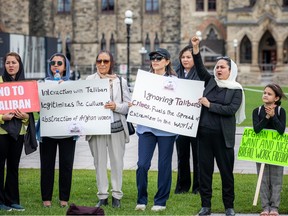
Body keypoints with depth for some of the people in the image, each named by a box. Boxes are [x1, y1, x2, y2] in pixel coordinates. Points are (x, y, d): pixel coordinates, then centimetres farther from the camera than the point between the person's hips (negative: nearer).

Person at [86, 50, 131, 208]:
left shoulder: (121, 81, 7)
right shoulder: (90, 80, 6)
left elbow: (129, 105, 4)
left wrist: (116, 106, -12)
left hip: (117, 126, 0)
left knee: (117, 161, 4)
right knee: (99, 161, 5)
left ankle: (116, 195, 15)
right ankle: (102, 196, 14)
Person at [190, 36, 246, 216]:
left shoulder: (236, 89, -1)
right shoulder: (211, 81, 10)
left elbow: (231, 110, -12)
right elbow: (200, 67, 2)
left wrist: (210, 105, -11)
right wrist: (196, 48, -8)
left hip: (223, 135, -4)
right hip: (204, 133, 4)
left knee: (226, 170, 2)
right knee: (204, 169, 5)